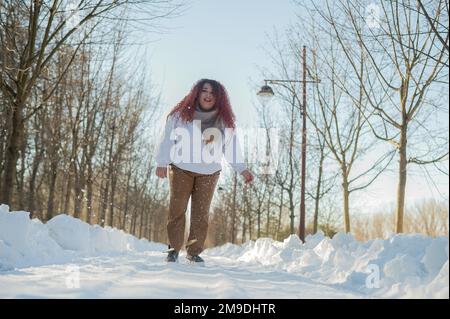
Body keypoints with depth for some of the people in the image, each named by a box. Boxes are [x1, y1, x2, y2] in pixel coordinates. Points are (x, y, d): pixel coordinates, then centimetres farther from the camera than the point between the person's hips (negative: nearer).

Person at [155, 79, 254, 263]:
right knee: (176, 209, -1)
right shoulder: (181, 114, -5)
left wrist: (242, 169, 0)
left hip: (209, 174, 2)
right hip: (181, 169, -2)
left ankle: (194, 251, 14)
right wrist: (162, 163, -7)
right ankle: (173, 249, 11)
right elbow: (167, 139, -2)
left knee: (201, 213, 3)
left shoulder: (224, 121, 2)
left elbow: (231, 147, 7)